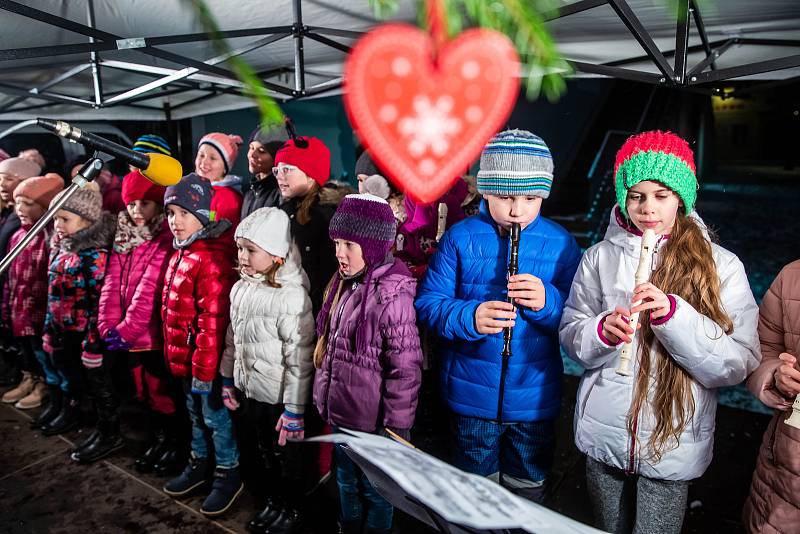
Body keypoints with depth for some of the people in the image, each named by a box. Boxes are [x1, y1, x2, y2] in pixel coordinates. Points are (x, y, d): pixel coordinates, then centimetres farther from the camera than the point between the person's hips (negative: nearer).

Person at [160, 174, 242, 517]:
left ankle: (228, 475, 25)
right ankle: (199, 463, 42)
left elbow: (213, 320, -24)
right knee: (195, 413, 24)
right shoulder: (180, 254, 8)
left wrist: (203, 366, -21)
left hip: (205, 361, -9)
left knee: (215, 416, 7)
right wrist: (177, 355, 19)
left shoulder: (212, 260, -23)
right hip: (185, 358, 9)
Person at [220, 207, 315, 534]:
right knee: (265, 453, 25)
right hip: (249, 391, 7)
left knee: (288, 457, 15)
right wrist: (228, 378, 17)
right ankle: (274, 502, 47)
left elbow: (300, 358, -23)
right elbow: (233, 338, 13)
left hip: (279, 398, -7)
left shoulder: (292, 296, -24)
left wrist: (294, 409, -20)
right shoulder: (241, 288, 1)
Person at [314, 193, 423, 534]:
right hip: (341, 413, 8)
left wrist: (396, 428, -16)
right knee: (345, 481, 26)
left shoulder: (391, 297, -24)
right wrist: (328, 398, 14)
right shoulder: (344, 284, 1)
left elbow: (405, 371, -21)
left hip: (372, 422, -7)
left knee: (375, 489, 16)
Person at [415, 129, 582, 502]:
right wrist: (469, 317, -28)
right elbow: (427, 303, -10)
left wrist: (549, 302, -26)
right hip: (472, 396, 0)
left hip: (535, 399, 1)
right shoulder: (460, 238, -8)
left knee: (528, 491, 24)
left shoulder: (560, 244, -5)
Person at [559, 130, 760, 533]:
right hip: (603, 436, 2)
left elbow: (739, 364, -12)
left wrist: (673, 314, -26)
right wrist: (602, 332, -21)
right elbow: (571, 337, 0)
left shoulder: (721, 266, -8)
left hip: (673, 445, -1)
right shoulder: (599, 258, -3)